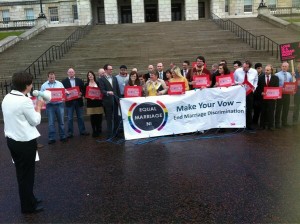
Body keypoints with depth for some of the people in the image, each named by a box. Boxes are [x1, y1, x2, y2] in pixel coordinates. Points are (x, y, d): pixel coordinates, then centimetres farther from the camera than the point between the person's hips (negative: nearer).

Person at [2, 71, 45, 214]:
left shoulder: (7, 98, 4)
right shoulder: (24, 101, -22)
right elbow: (35, 121, -12)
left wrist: (34, 107, 15)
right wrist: (38, 107, 0)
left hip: (11, 140, 9)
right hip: (25, 142, -8)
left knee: (21, 172, 20)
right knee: (27, 173, 7)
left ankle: (29, 199, 38)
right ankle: (28, 206, 22)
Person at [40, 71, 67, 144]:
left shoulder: (59, 84, 7)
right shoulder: (44, 85, 4)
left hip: (59, 104, 1)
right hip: (50, 105, -1)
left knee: (61, 121, 8)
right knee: (51, 122, 2)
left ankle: (62, 136, 18)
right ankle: (51, 138, 9)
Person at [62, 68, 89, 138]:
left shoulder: (79, 80, 8)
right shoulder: (64, 81, 3)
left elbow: (83, 89, 6)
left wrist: (81, 93, -14)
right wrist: (66, 94, -18)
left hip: (78, 101, 2)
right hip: (69, 101, -2)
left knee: (80, 117, 9)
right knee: (70, 118, 3)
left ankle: (82, 131, 18)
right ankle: (70, 132, 11)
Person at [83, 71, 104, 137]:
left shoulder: (98, 83, 6)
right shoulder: (86, 85, 6)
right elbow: (84, 94, 3)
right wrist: (89, 97, -13)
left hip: (98, 102, 0)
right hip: (90, 103, 0)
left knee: (99, 117, 0)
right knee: (92, 118, 1)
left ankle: (98, 131, 16)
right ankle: (94, 131, 11)